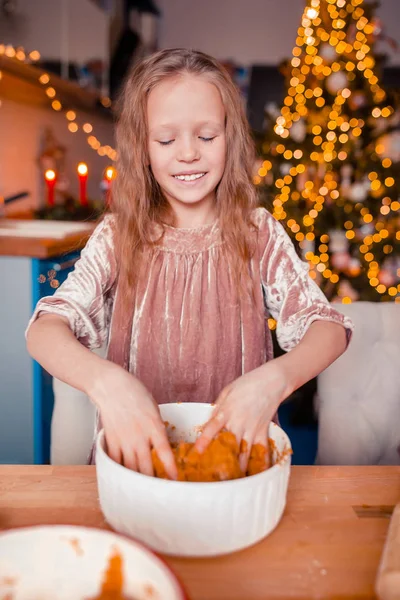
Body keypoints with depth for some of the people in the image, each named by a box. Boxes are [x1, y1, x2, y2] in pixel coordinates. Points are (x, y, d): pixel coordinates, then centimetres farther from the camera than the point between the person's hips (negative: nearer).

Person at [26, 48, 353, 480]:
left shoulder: (259, 234, -1)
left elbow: (328, 326, -9)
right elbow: (44, 329, -12)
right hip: (138, 451, 1)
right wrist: (105, 380, -35)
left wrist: (273, 379, -31)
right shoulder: (117, 238, -2)